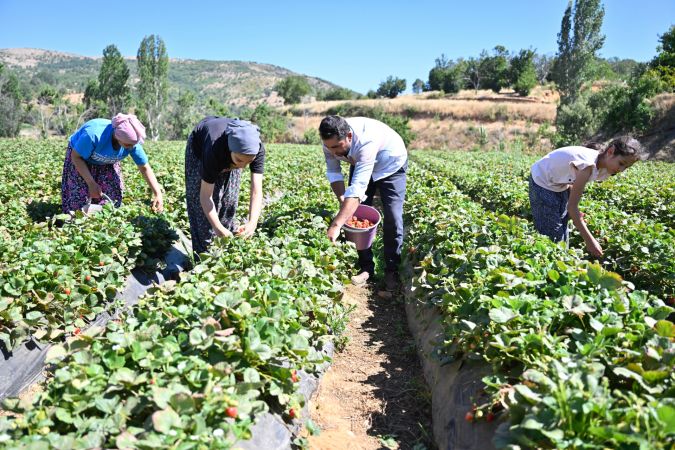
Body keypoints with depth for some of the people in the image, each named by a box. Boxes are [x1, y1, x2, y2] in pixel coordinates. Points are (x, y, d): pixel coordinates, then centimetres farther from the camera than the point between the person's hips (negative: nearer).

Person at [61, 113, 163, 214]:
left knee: (113, 200, -6)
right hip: (81, 158, -3)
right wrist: (91, 183, -31)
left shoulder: (132, 141, -29)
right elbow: (76, 156, -26)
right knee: (78, 201, -9)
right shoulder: (94, 134, -41)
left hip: (107, 164, 3)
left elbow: (145, 168, -17)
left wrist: (158, 193, -25)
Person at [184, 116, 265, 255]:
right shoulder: (214, 150, -46)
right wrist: (218, 228, -52)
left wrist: (252, 222, -56)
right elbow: (205, 196, -41)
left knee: (229, 197, 6)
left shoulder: (258, 149, -39)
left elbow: (256, 191, -41)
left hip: (228, 156, 3)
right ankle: (204, 252, 0)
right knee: (199, 200, -8)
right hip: (200, 146, -3)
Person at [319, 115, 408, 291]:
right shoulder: (331, 140, -26)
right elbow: (333, 173, -12)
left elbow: (358, 186, -51)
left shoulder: (366, 140, -45)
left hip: (390, 164, -5)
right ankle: (366, 267, 11)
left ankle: (391, 271, 5)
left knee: (392, 218, -11)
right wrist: (343, 202, -29)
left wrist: (336, 225, -57)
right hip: (360, 163, 5)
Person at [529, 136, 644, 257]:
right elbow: (571, 206, -32)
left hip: (559, 184, 8)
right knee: (552, 237, -7)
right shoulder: (589, 165, -34)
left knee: (562, 235, 11)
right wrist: (589, 240, -30)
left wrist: (575, 213, -9)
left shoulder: (602, 166, -9)